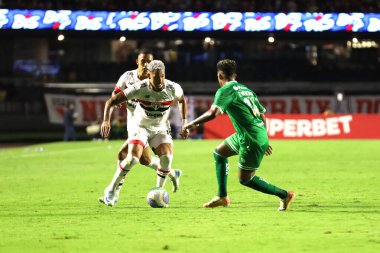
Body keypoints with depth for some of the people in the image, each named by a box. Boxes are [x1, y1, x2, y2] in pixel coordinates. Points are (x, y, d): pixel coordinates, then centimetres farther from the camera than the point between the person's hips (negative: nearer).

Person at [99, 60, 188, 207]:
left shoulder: (173, 88, -17)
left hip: (161, 130, 2)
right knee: (133, 158, -24)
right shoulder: (140, 88, -24)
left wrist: (184, 122, 3)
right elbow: (111, 101, -20)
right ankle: (110, 191, -6)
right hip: (140, 127, -2)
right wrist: (106, 120, -35)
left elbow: (182, 100, 10)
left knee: (167, 157, -23)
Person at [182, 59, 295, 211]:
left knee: (245, 179, 4)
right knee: (219, 153, 21)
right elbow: (262, 115, 18)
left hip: (251, 141, -9)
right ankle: (222, 197, 23)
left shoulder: (225, 90, -9)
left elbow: (213, 113, -24)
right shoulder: (246, 90, 17)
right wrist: (264, 141, 26)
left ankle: (284, 195, 6)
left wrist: (191, 124, -14)